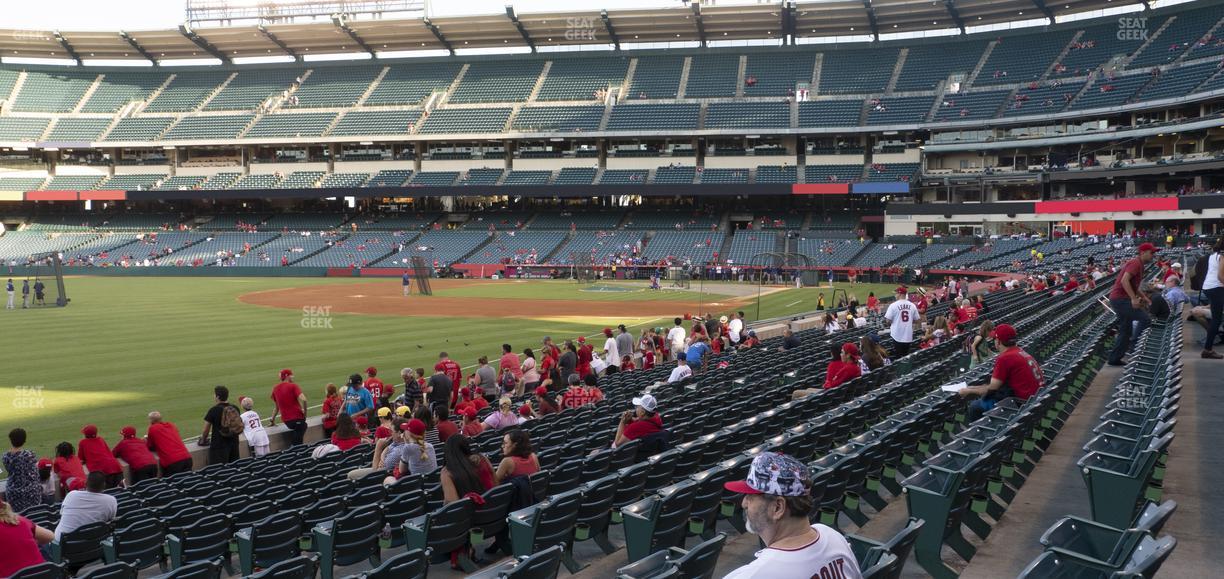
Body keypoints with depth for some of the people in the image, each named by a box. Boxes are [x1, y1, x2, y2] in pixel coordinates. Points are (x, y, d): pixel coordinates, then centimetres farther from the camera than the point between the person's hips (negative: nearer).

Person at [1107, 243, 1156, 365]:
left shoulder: (1138, 264, 20)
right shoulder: (1136, 263, -11)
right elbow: (1124, 280, -25)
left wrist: (1143, 297, 18)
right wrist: (1134, 298, -29)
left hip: (1119, 299, 11)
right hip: (1120, 299, -11)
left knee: (1126, 331, 12)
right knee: (1145, 319, -16)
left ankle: (1114, 358, 14)